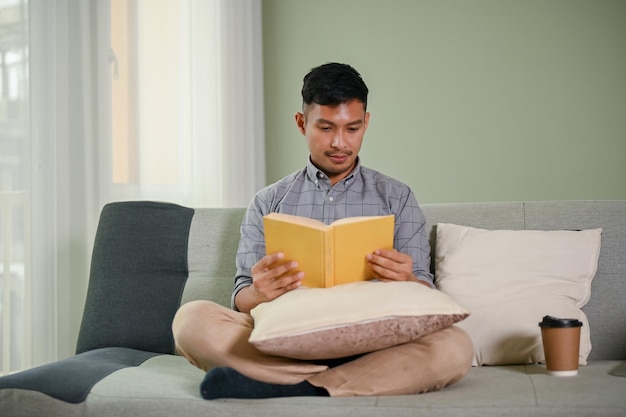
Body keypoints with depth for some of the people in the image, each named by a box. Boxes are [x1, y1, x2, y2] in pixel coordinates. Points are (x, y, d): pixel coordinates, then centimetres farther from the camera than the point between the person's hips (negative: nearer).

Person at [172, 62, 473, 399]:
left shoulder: (397, 198, 13)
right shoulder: (268, 203, 14)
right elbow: (242, 299, 7)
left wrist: (406, 282, -18)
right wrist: (260, 293, -18)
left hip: (370, 345, 0)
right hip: (285, 343, 1)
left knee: (453, 346, -30)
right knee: (191, 319, -25)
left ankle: (278, 389, -30)